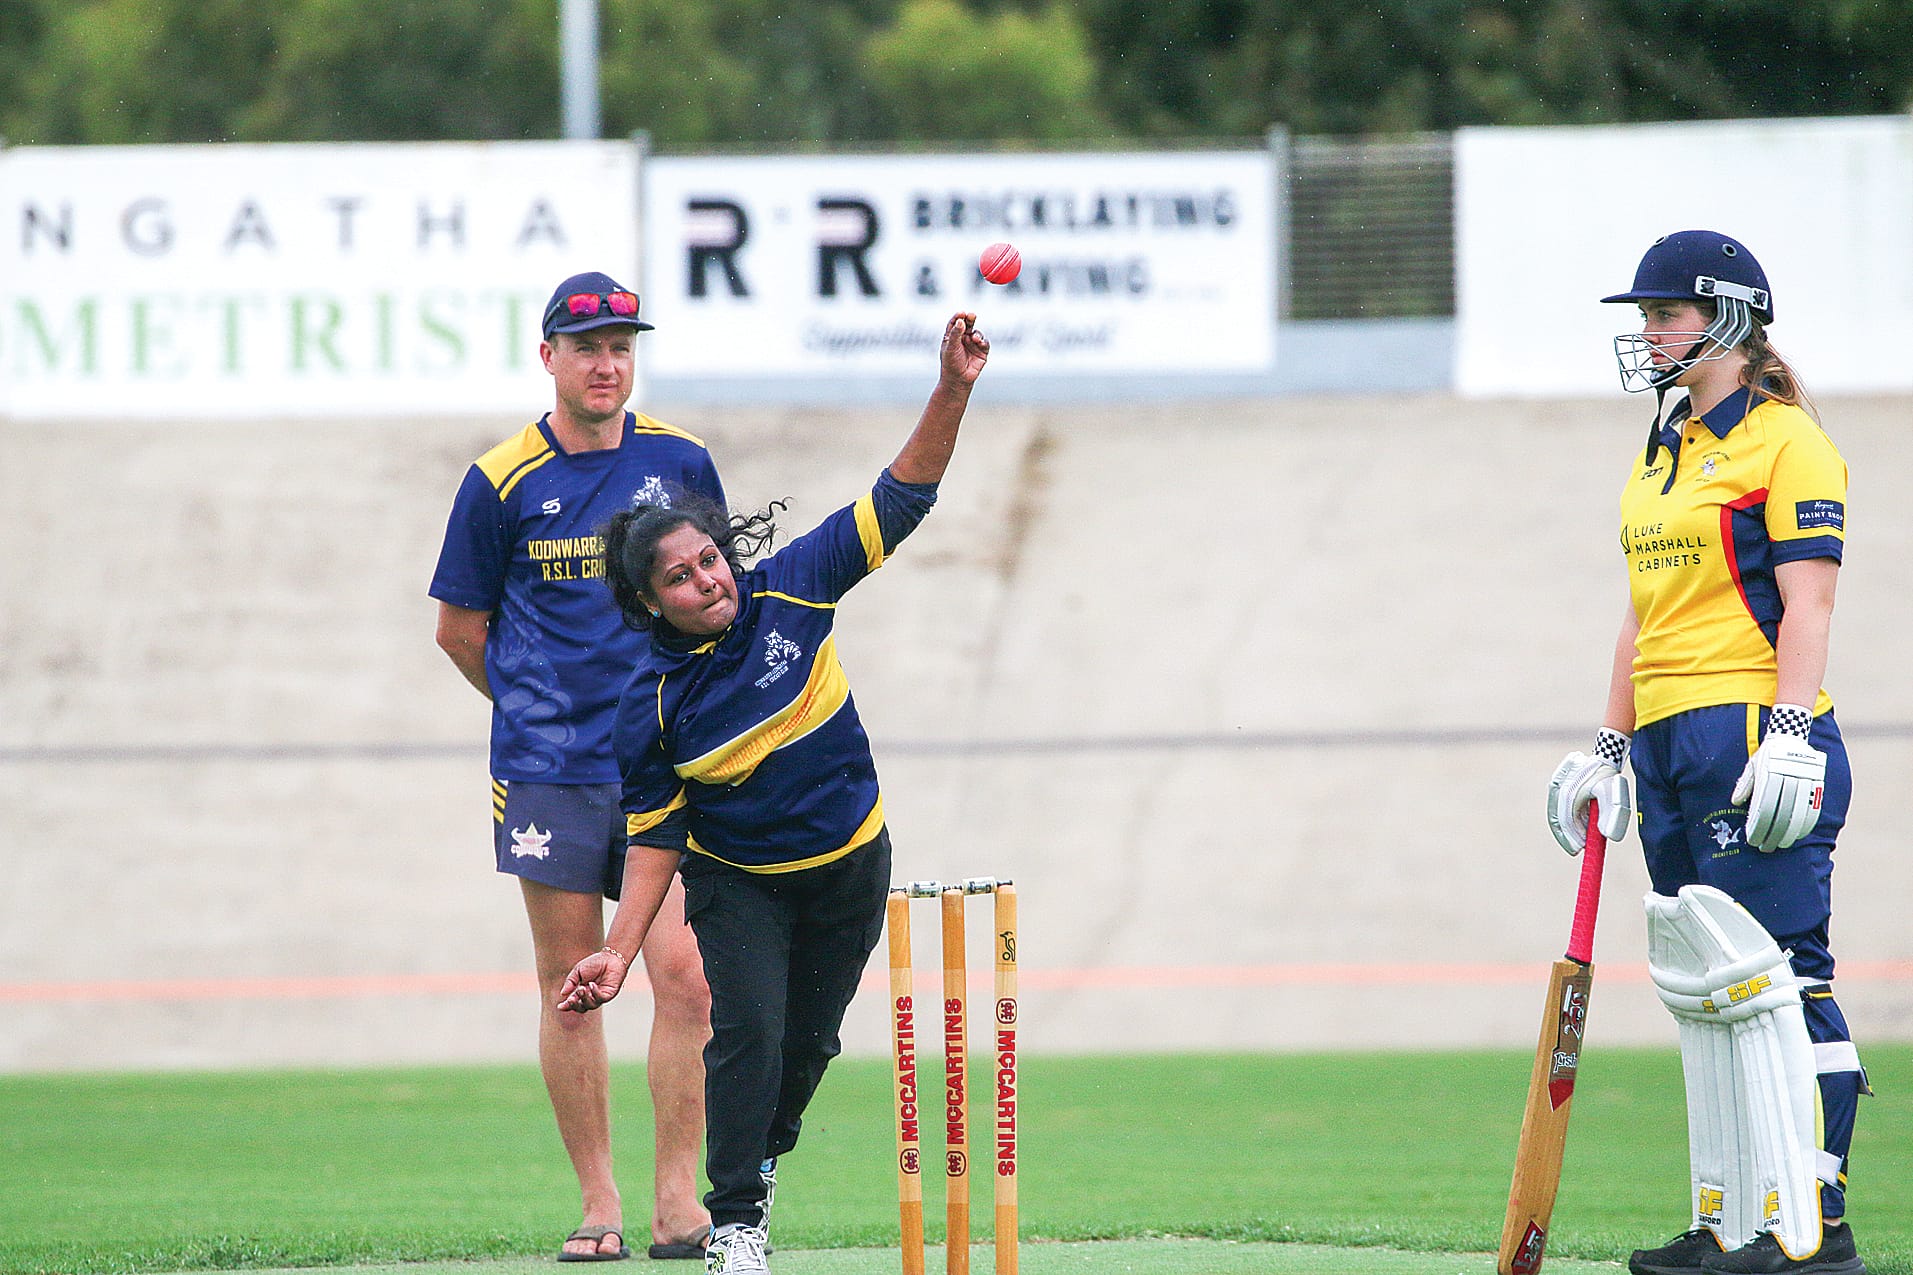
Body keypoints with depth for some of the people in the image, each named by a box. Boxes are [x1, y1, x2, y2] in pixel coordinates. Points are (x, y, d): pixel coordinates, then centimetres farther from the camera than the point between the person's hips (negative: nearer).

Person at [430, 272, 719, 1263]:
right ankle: (598, 1206, 9)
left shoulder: (681, 465, 5)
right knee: (570, 985, 2)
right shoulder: (502, 482, 0)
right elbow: (459, 629, 10)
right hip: (549, 771, -1)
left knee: (684, 975, -9)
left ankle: (676, 1201, -3)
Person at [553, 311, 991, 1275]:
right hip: (736, 880, -3)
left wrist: (952, 392, -29)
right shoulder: (651, 705, -19)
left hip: (848, 866, 3)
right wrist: (621, 950, -20)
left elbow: (899, 501, -15)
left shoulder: (788, 590, -15)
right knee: (747, 1033, -18)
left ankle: (760, 1161, 42)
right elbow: (656, 836, -11)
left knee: (809, 1041, 14)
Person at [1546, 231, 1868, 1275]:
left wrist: (1789, 737, -22)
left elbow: (1806, 602, -14)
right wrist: (1611, 745, 20)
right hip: (1668, 748, 9)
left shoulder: (1785, 440, -6)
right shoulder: (1664, 451, 20)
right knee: (1700, 989, 8)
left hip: (1755, 733, -9)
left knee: (1769, 981, -13)